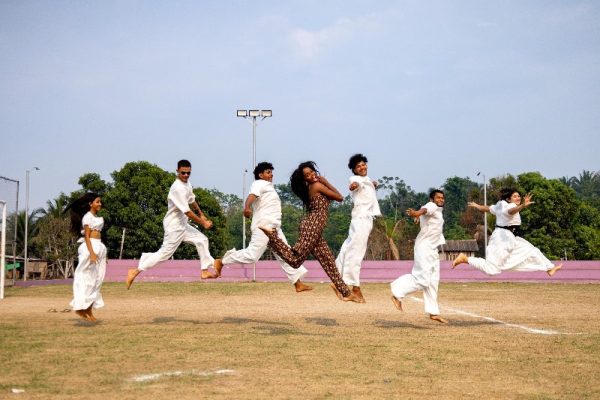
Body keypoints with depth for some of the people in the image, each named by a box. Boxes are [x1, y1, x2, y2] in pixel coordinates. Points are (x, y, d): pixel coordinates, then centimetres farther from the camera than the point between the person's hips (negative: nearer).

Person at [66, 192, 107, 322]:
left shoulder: (97, 217, 19)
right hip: (90, 247, -9)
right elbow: (87, 236, -14)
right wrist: (92, 253, -22)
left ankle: (89, 310, 11)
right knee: (87, 279, -7)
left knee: (96, 280, 8)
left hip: (99, 247, 9)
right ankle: (80, 307, -2)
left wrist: (101, 253, 19)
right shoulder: (88, 217, -7)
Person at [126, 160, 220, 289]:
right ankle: (135, 271, -5)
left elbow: (192, 200, 23)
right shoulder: (177, 188, -25)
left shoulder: (187, 183, 5)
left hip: (182, 224, 9)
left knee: (202, 240, 12)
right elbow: (187, 211, -25)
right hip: (174, 226, -9)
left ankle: (205, 271, 18)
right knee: (165, 253, -9)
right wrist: (203, 223, -18)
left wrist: (201, 215, 28)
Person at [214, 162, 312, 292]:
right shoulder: (260, 184, -3)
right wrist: (246, 207, -43)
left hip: (274, 227, 10)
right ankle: (221, 262, -4)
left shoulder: (268, 187, 26)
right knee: (252, 255, -16)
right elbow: (252, 195, -24)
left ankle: (298, 283, 6)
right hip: (263, 225, -10)